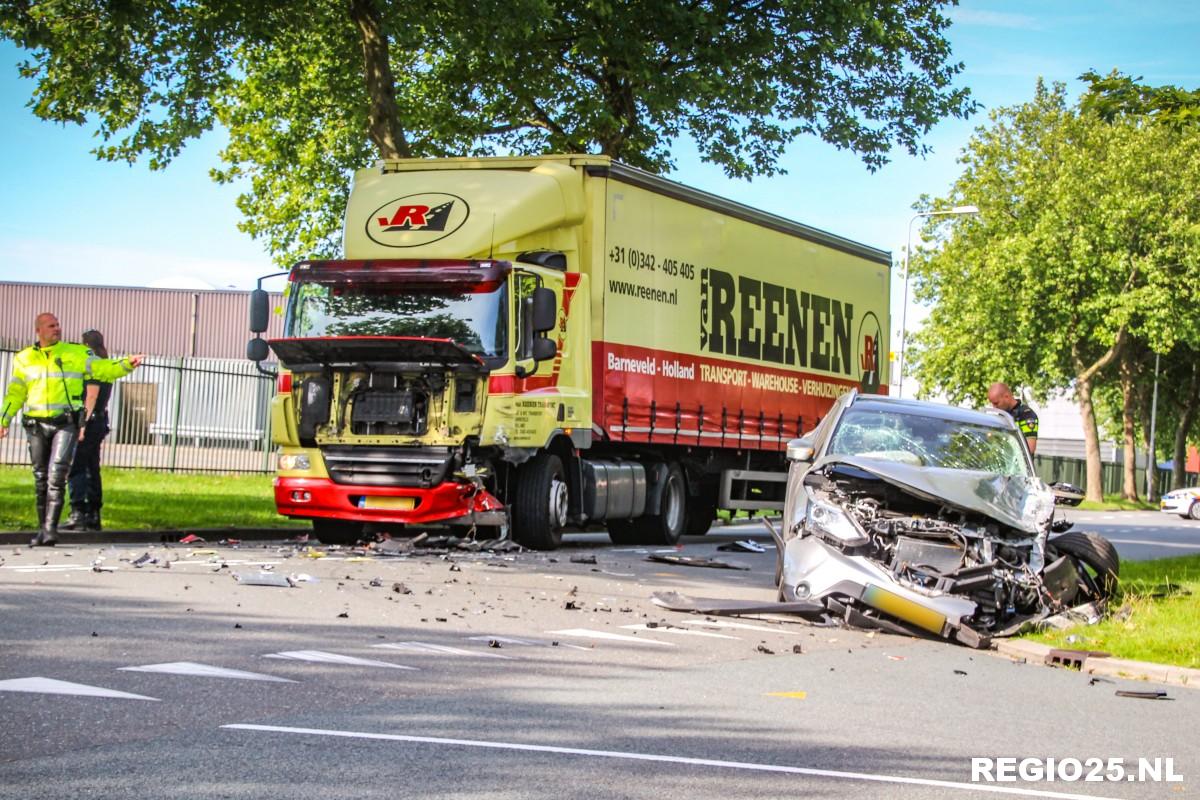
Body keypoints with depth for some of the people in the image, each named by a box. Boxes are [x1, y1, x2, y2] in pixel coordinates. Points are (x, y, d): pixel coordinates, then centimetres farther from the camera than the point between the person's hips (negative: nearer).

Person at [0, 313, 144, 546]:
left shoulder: (76, 353, 6)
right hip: (37, 424, 3)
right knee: (41, 478, 8)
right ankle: (42, 529, 17)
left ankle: (51, 528, -14)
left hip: (66, 423, -3)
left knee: (57, 475, -13)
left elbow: (103, 369, -1)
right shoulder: (25, 359, 12)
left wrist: (127, 364, -18)